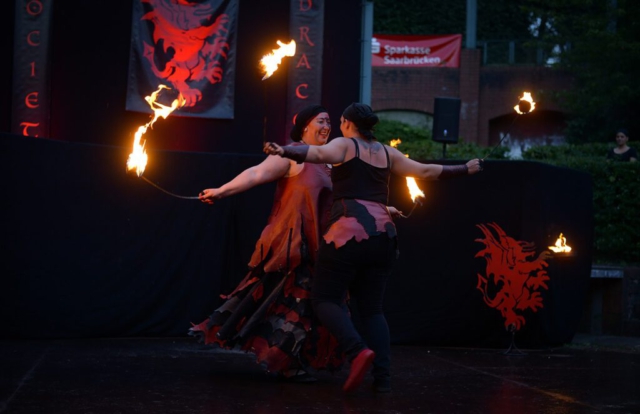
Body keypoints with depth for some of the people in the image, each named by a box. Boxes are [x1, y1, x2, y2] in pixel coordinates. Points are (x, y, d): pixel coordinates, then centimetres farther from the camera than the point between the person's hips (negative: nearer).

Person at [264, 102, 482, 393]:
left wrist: (283, 151, -31)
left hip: (349, 232, -6)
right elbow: (427, 171, 20)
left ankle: (358, 351, -23)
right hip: (383, 234, 6)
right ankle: (382, 377, -1)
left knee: (325, 298, 1)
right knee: (371, 308, 12)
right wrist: (465, 170, 33)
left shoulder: (344, 145, 5)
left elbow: (319, 153, -16)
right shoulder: (387, 153, 19)